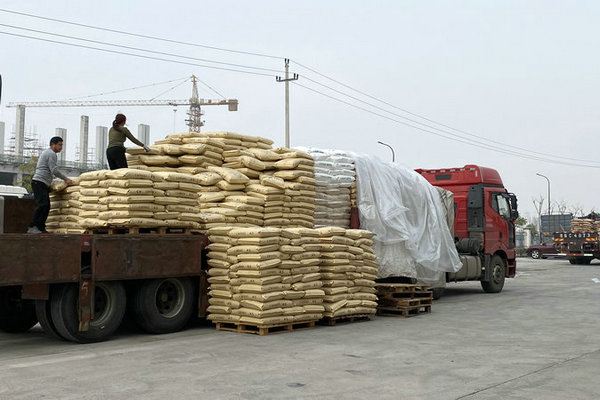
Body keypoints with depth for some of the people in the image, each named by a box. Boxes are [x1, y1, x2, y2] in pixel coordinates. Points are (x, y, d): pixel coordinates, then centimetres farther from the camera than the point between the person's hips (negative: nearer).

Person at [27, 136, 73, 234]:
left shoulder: (45, 152, 26)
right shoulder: (51, 154, -7)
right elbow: (54, 171, -14)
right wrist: (66, 179, -7)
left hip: (43, 184, 11)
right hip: (39, 182, -11)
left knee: (46, 206, 5)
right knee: (42, 204, -20)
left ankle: (41, 228, 1)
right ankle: (32, 227, -24)